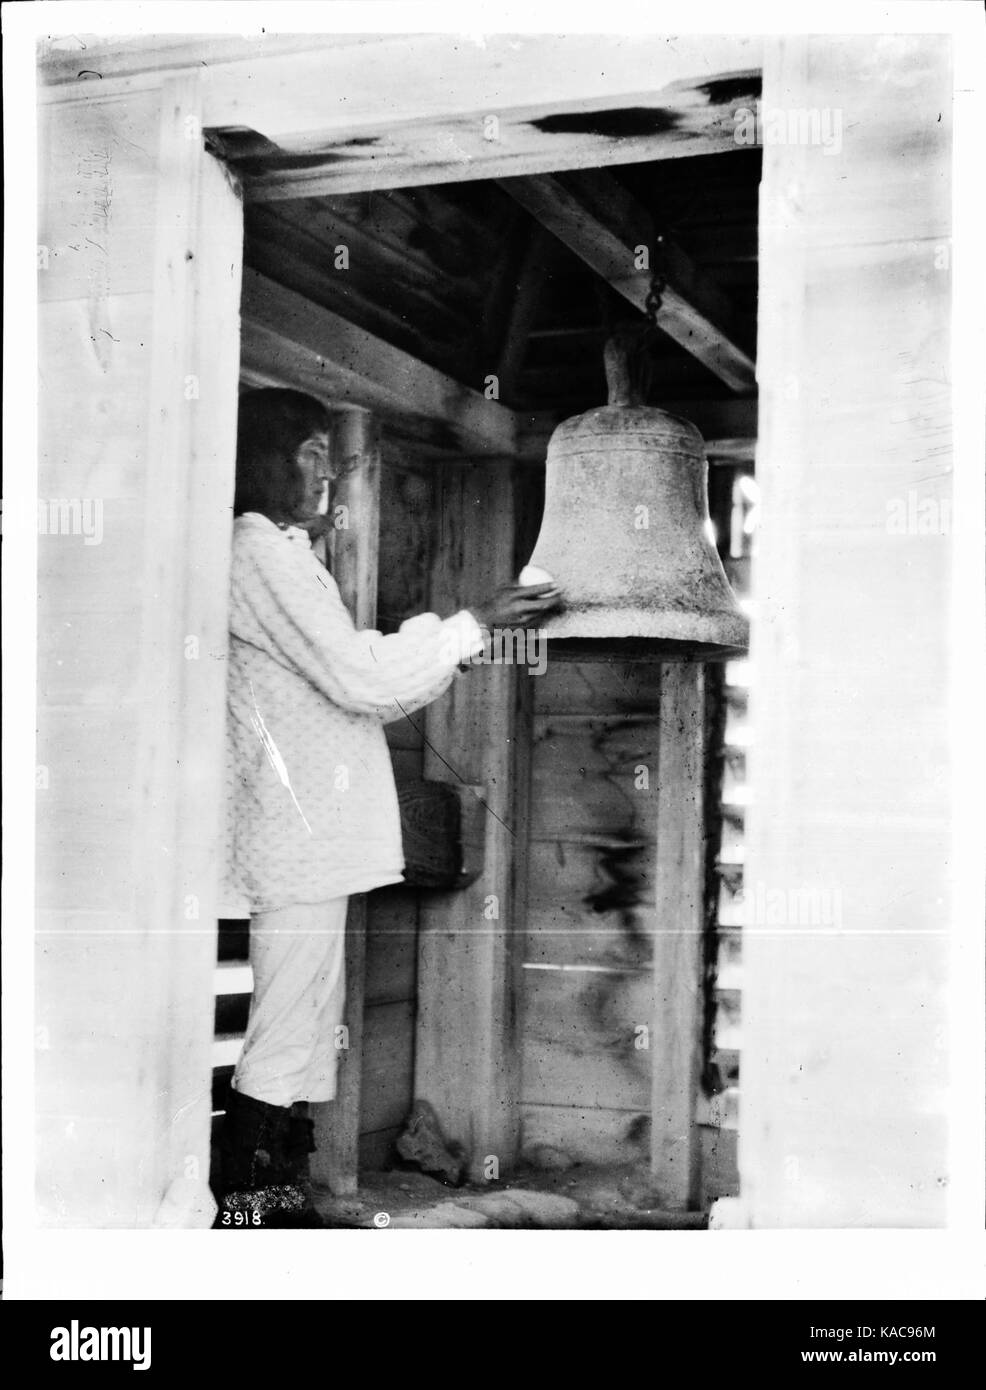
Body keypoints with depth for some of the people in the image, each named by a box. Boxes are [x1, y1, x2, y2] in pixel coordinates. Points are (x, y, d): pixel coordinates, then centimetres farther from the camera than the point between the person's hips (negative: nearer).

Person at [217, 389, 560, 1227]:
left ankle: (287, 1208, 22)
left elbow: (354, 690, 22)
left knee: (310, 1033, 14)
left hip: (311, 836, 11)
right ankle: (244, 1216, 1)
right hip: (299, 836, -11)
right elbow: (360, 678, -17)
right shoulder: (261, 552, -11)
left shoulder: (284, 556, 22)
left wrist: (462, 638, 14)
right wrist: (471, 625, -8)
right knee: (283, 1047, -6)